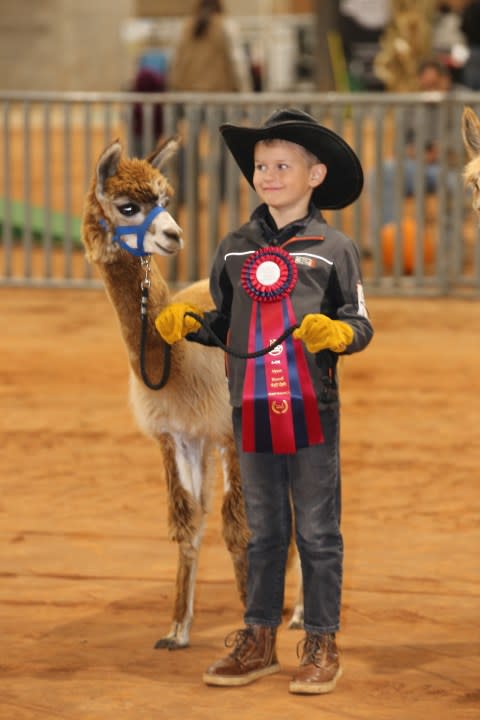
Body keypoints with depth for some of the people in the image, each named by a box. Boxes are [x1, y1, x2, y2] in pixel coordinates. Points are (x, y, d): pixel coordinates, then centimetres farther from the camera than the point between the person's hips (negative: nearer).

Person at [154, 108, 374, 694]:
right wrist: (185, 323, -2)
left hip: (312, 410, -4)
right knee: (262, 531, 13)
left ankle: (322, 644, 12)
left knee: (317, 532, 3)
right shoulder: (235, 249, 9)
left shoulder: (333, 248, -3)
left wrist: (336, 332, -23)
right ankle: (258, 639, 22)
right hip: (252, 409, 4)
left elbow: (361, 325, -2)